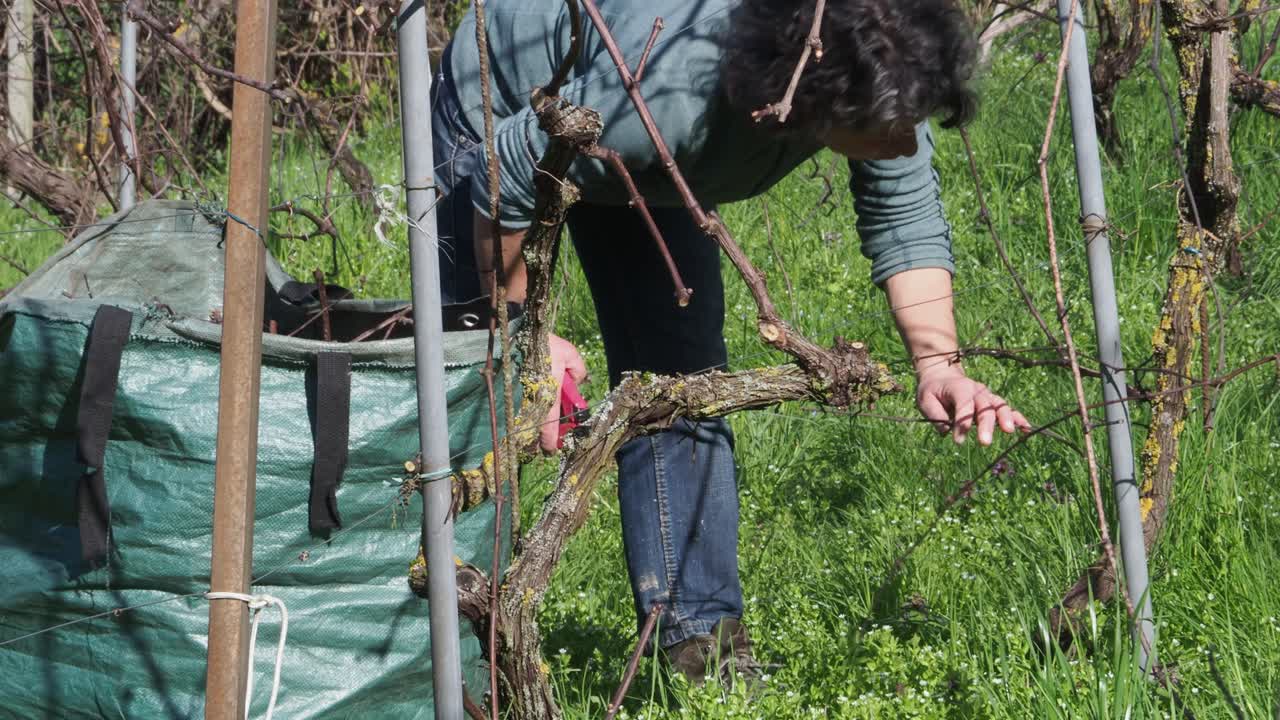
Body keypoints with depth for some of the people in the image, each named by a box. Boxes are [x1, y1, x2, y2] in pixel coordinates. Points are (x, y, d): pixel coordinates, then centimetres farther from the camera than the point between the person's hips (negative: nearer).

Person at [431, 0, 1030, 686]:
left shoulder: (881, 80, -30)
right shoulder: (669, 92, -46)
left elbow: (907, 220, -17)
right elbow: (506, 180, -33)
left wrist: (937, 363, -31)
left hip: (640, 159, 5)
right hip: (503, 115, -5)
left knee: (680, 377, -4)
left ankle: (700, 635, 0)